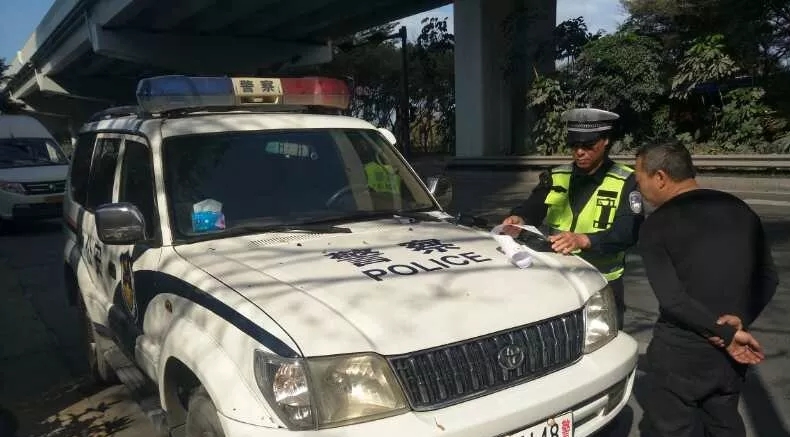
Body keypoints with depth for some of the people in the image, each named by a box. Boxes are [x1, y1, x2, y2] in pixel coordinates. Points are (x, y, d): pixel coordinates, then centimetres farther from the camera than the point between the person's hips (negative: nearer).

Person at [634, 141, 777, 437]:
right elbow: (768, 277, 6)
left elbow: (671, 298, -20)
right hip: (732, 351, 6)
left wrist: (726, 336, -14)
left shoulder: (656, 225, -12)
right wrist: (740, 320, -6)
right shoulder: (739, 208, 6)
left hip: (681, 352, -6)